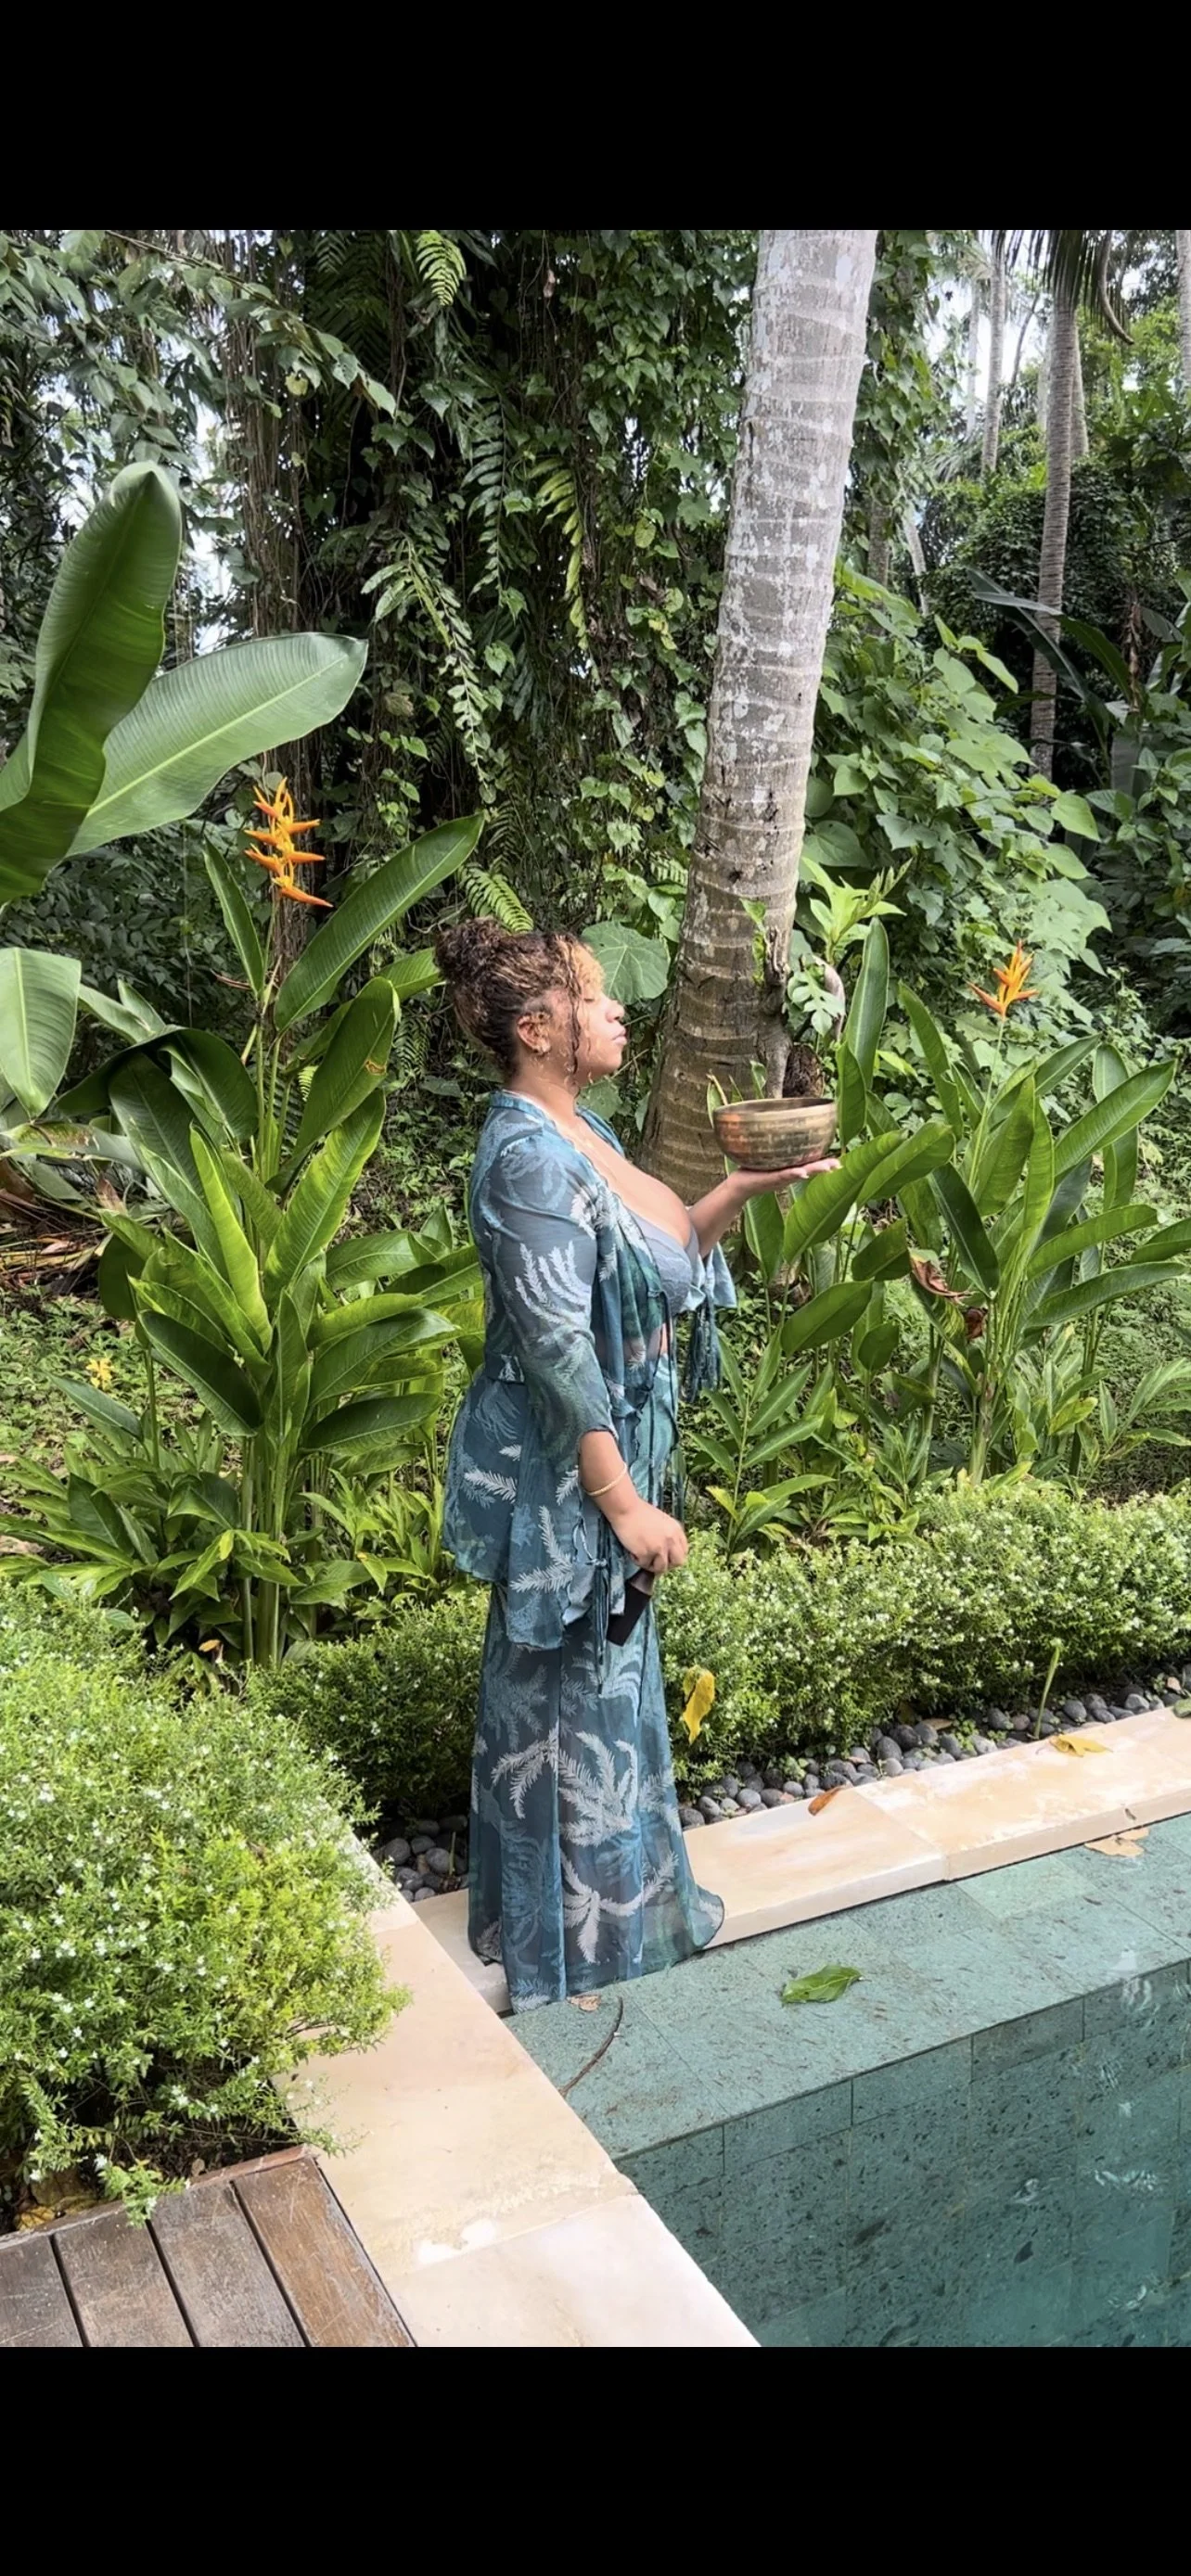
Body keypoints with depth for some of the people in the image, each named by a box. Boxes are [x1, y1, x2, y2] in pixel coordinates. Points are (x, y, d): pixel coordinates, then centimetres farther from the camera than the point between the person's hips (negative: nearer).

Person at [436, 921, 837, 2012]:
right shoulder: (530, 1158, -24)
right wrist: (624, 1501, -22)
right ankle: (581, 1934, 27)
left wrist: (742, 1188, 2)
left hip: (610, 1451, 10)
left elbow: (663, 1260, 15)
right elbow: (555, 1348, -25)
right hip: (563, 1473, -10)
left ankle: (616, 1890, 42)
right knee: (573, 1694, 7)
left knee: (599, 1680, 23)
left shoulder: (579, 1134, 6)